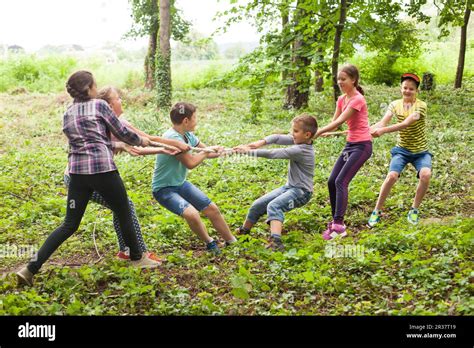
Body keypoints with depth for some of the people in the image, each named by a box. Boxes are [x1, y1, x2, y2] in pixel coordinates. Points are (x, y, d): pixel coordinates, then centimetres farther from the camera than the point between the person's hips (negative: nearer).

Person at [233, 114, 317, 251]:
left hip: (301, 191, -9)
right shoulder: (299, 141, 1)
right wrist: (261, 142, -18)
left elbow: (273, 154, -25)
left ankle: (276, 242, -49)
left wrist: (249, 151, -22)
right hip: (289, 186, 9)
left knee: (273, 206, -35)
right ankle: (244, 230, 32)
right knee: (257, 205, 10)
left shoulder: (300, 150, -24)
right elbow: (278, 138, -1)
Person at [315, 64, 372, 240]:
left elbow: (339, 122, -20)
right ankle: (336, 220, 13)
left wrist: (317, 133, -20)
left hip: (362, 146, -9)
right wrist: (318, 132, -10)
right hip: (350, 144, 9)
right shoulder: (341, 99, 10)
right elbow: (334, 122, 7)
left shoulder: (358, 99, -16)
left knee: (341, 182, -18)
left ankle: (338, 224, -18)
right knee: (331, 182, 4)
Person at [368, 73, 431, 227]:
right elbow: (383, 122, -18)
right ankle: (377, 211, -5)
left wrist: (383, 130, -44)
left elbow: (406, 123, -30)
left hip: (421, 151, -1)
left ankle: (414, 210, -5)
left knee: (426, 175, -28)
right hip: (402, 150, 1)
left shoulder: (421, 105, -13)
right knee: (392, 175, -23)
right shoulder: (395, 104, -2)